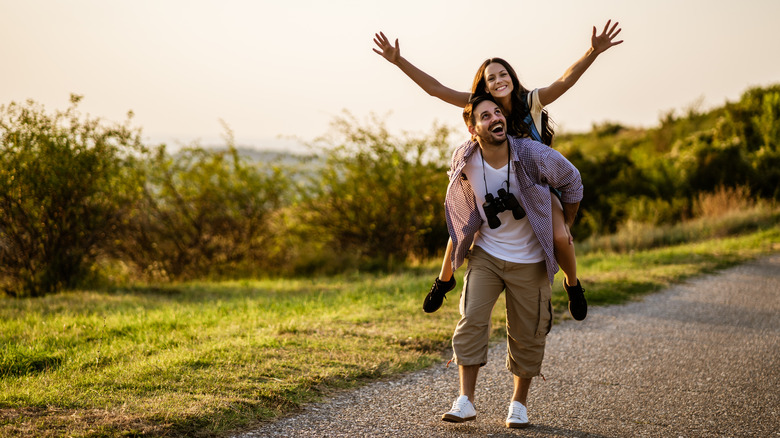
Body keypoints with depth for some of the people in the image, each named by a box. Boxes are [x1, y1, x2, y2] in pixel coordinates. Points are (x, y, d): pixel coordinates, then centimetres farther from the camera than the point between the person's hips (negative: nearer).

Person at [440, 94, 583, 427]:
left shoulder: (534, 155, -19)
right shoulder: (464, 160, -13)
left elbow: (572, 182, 0)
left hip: (529, 260, -1)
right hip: (486, 253, 1)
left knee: (527, 332, 5)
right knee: (472, 318, -14)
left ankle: (519, 402, 22)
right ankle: (465, 401, -8)